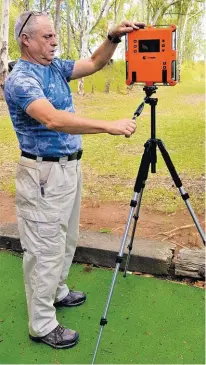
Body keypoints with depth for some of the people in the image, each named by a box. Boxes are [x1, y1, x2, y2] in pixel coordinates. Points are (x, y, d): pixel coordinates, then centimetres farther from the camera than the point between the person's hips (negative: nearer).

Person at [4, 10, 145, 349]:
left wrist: (113, 37, -4)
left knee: (66, 240, 21)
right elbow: (54, 119, -33)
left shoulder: (56, 67, 10)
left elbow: (94, 64, 15)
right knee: (45, 248, -1)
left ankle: (57, 292, 41)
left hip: (70, 166, 9)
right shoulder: (20, 79, -18)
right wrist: (110, 126, -37)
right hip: (44, 173, -9)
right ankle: (42, 325, 14)